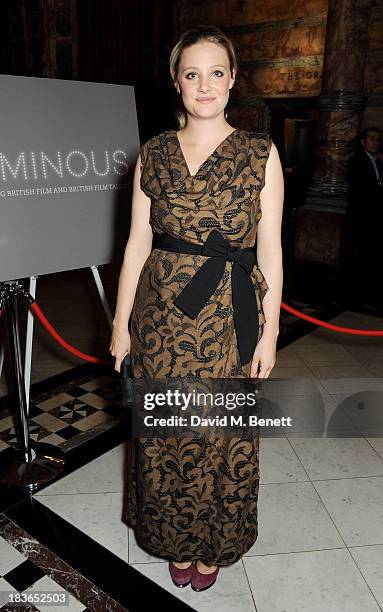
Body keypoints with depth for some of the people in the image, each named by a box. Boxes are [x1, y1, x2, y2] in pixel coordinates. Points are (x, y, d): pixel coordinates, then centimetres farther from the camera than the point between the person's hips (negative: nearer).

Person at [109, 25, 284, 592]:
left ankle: (213, 545, 38)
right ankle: (176, 540, 39)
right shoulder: (153, 153, 4)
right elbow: (137, 242, 4)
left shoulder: (261, 153, -2)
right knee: (166, 431, 13)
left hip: (230, 318, -2)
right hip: (161, 315, 2)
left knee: (223, 433, 11)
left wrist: (269, 332, -6)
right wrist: (121, 322, 3)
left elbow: (269, 249, -3)